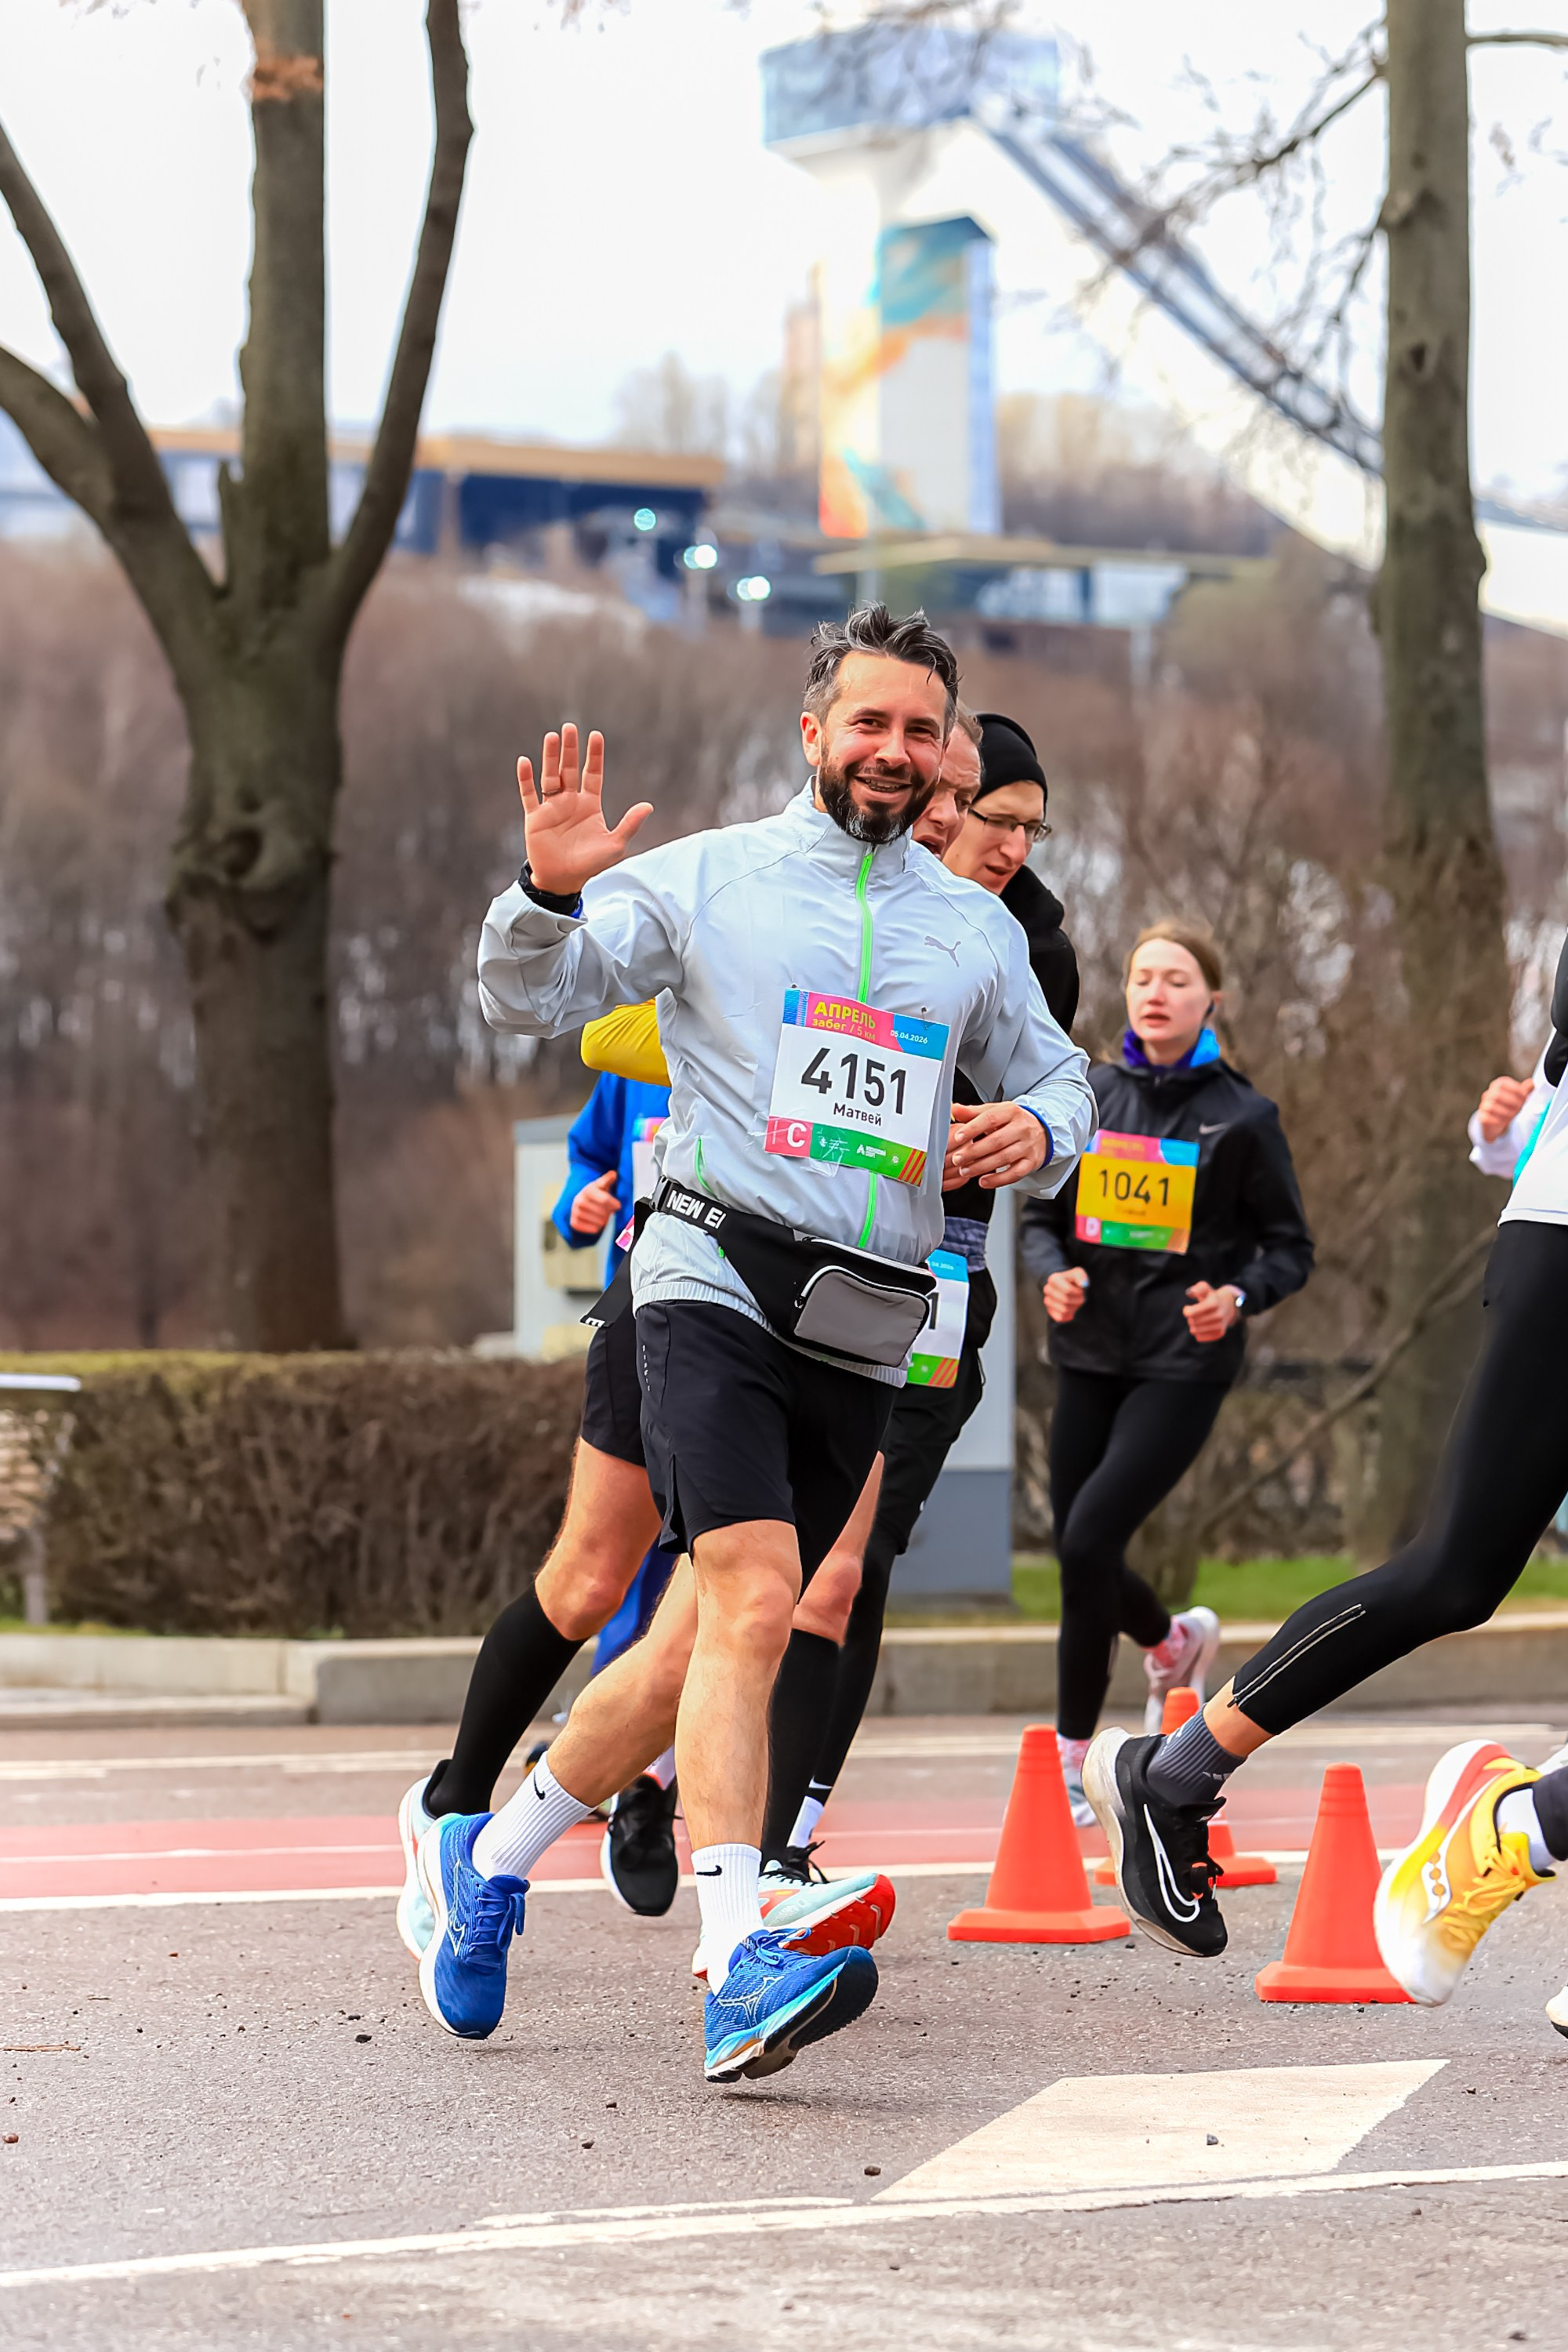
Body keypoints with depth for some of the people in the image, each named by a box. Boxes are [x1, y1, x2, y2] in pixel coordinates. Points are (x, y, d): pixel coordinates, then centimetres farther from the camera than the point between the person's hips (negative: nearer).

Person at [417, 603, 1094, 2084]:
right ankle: (740, 1973, -31)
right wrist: (551, 894, -19)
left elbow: (1060, 1080, 27)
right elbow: (529, 1000, 2)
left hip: (862, 1333, 5)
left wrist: (1038, 1131, 3)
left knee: (707, 1647, 9)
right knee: (752, 1602, -23)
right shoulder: (706, 880, 5)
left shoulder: (979, 932, 17)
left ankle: (491, 1857, 30)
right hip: (716, 1281, -5)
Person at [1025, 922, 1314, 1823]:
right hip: (1093, 1352, 5)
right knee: (1080, 1554, 8)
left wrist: (1238, 1297, -18)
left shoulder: (1241, 1117, -4)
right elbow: (1043, 1217, 13)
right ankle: (1176, 1640, 43)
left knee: (1089, 1540, -17)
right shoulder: (1088, 1097, 6)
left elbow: (1291, 1248, 1)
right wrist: (1054, 1275, -9)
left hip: (1183, 1362, -5)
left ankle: (1073, 1755, -3)